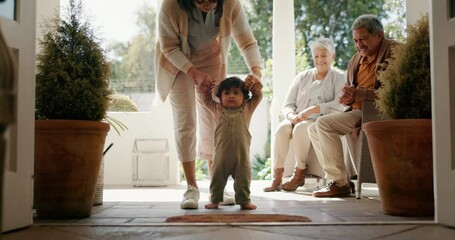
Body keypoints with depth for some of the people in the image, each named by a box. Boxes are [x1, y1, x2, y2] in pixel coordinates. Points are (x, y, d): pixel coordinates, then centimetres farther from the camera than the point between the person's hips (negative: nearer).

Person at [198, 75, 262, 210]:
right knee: (217, 177, 10)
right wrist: (205, 90, 7)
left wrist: (253, 83, 0)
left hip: (242, 153, -1)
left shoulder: (247, 108, 6)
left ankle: (244, 200, 18)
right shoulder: (217, 109, 8)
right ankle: (215, 200, 25)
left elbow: (258, 96, 12)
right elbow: (207, 99, 20)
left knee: (243, 178, 5)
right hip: (221, 154, 1)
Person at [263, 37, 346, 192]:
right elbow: (287, 105, 12)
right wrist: (292, 116, -11)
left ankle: (299, 174, -25)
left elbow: (339, 105, -11)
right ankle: (277, 176, -29)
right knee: (282, 128, -29)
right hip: (298, 120, 4)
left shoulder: (339, 77, 7)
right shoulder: (302, 77, 18)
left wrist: (312, 110, -20)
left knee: (301, 128, -35)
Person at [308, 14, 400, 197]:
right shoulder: (355, 60, 15)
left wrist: (358, 94, -24)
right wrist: (348, 97, -1)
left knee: (324, 123, -22)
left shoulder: (394, 52, -9)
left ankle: (340, 183, -15)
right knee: (314, 129, 6)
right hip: (357, 112, 9)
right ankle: (342, 180, 2)